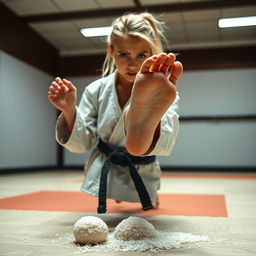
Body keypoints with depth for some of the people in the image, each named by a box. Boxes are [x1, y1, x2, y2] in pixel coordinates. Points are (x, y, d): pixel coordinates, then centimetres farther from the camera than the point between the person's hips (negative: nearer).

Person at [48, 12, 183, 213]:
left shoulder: (161, 93, -20)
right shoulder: (97, 90, -9)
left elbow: (165, 143, -40)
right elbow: (82, 144, -7)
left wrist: (151, 115, -67)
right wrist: (69, 110, -29)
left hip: (141, 177, -2)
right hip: (104, 175, 3)